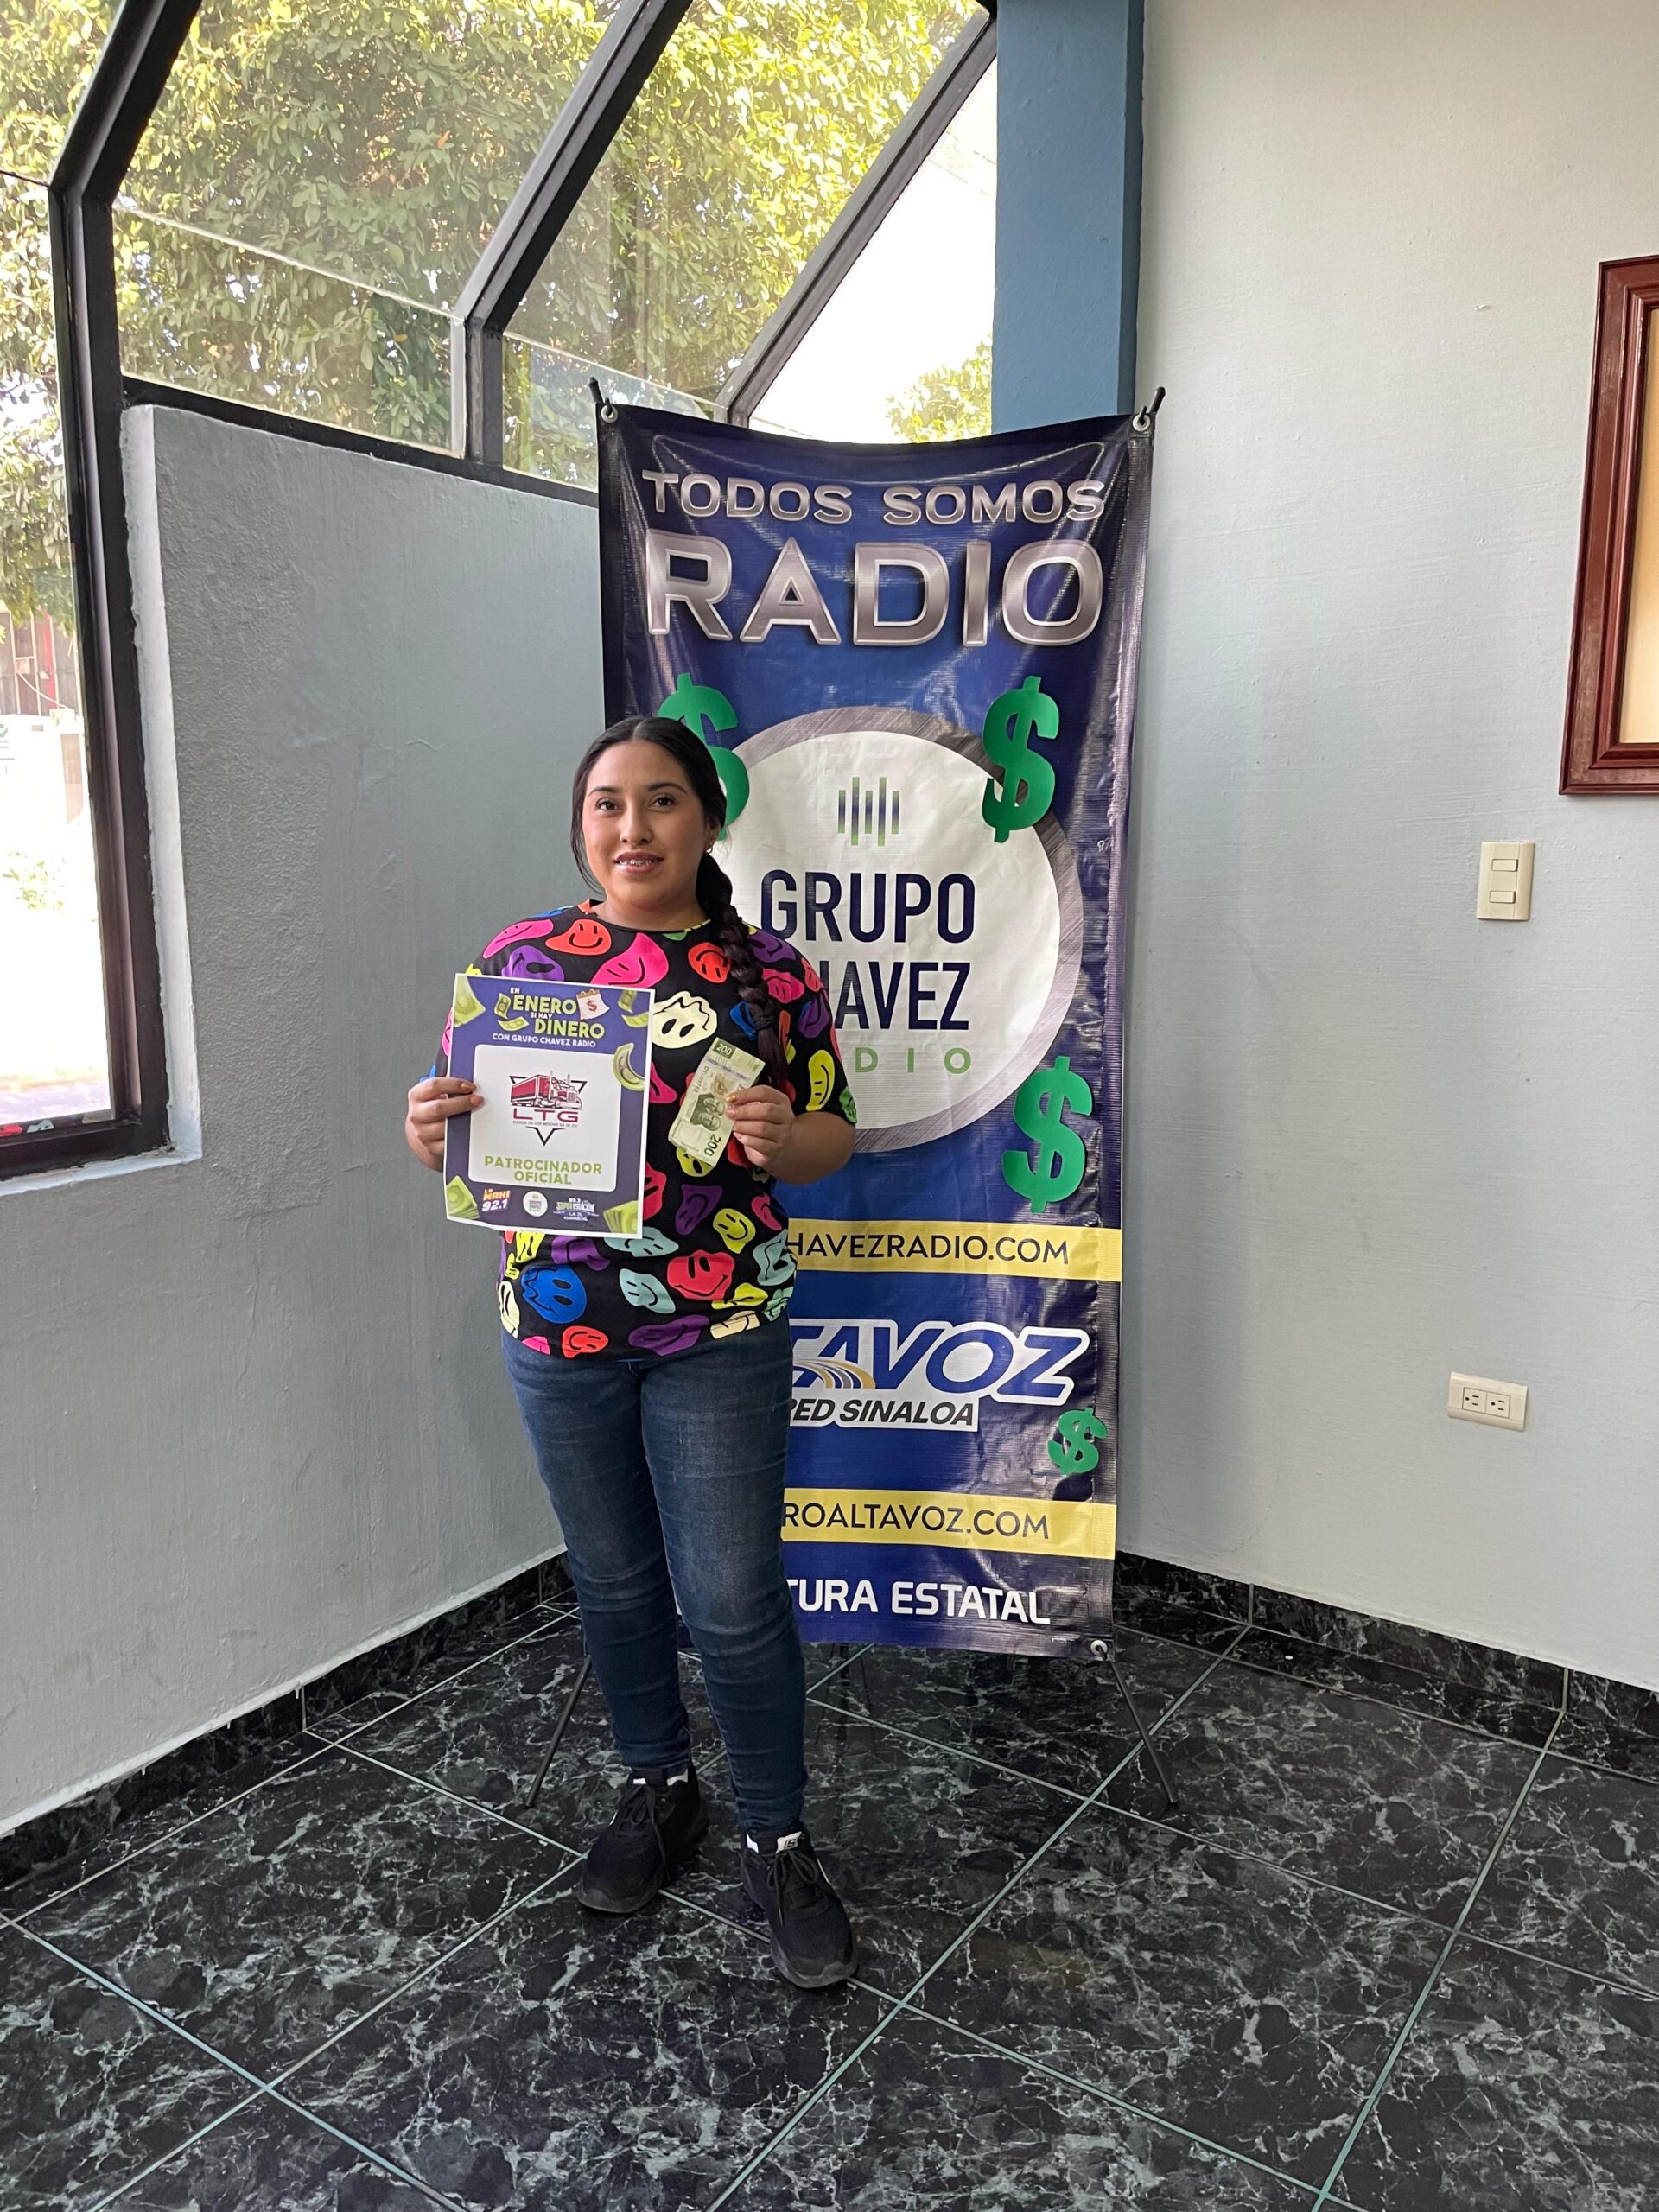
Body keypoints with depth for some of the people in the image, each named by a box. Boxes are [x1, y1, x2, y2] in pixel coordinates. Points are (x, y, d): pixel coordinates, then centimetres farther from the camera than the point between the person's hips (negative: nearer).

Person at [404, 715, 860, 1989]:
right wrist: (430, 1134, -16)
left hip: (720, 1333, -2)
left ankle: (779, 1841, 24)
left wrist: (781, 1138, -21)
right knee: (613, 1578, 17)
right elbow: (471, 1136, 7)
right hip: (560, 1324, 3)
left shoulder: (768, 970, -2)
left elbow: (832, 1137, 2)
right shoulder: (519, 958, 2)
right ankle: (659, 1790, 40)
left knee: (734, 1599, 2)